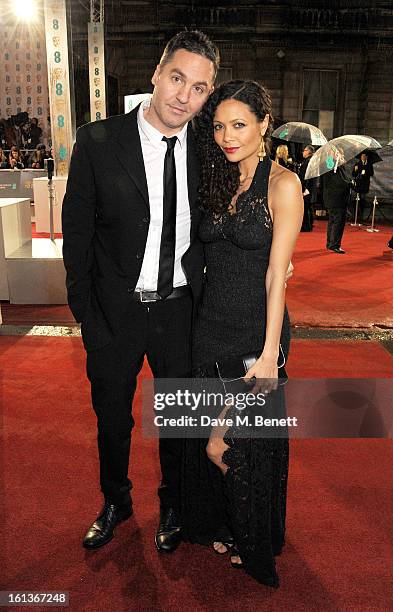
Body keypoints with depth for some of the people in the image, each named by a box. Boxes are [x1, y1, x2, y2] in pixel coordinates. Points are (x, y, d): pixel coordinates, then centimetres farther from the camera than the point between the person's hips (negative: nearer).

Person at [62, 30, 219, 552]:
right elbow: (76, 231, -6)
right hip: (115, 311, -1)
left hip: (180, 311, 2)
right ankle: (115, 502, 47)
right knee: (113, 417, 18)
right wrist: (86, 312, -8)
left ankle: (172, 505, 45)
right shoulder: (98, 142, -10)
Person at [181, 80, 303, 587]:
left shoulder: (282, 183, -10)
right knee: (210, 437, 16)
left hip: (255, 331, -5)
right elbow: (211, 258, 11)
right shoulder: (219, 182, 8)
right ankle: (221, 524, 43)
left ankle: (254, 543, 35)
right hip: (211, 326, 6)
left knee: (226, 446, 6)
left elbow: (276, 274, -15)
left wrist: (269, 353, -17)